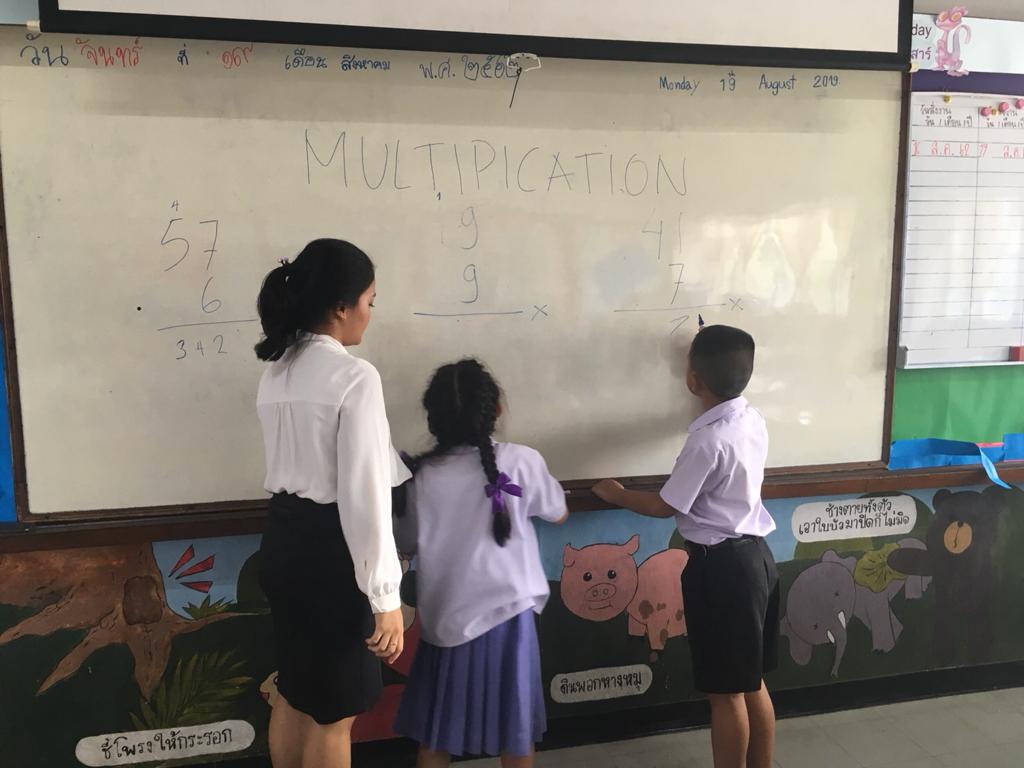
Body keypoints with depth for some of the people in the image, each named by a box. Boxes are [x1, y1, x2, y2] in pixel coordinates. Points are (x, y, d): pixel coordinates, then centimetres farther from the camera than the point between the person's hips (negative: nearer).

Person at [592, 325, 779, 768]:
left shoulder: (707, 441, -24)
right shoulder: (753, 421, 2)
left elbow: (666, 507, -14)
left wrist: (616, 495, 3)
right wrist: (718, 354, 29)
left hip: (720, 567, -9)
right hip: (754, 556, 9)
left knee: (725, 693, 6)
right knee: (752, 684, 21)